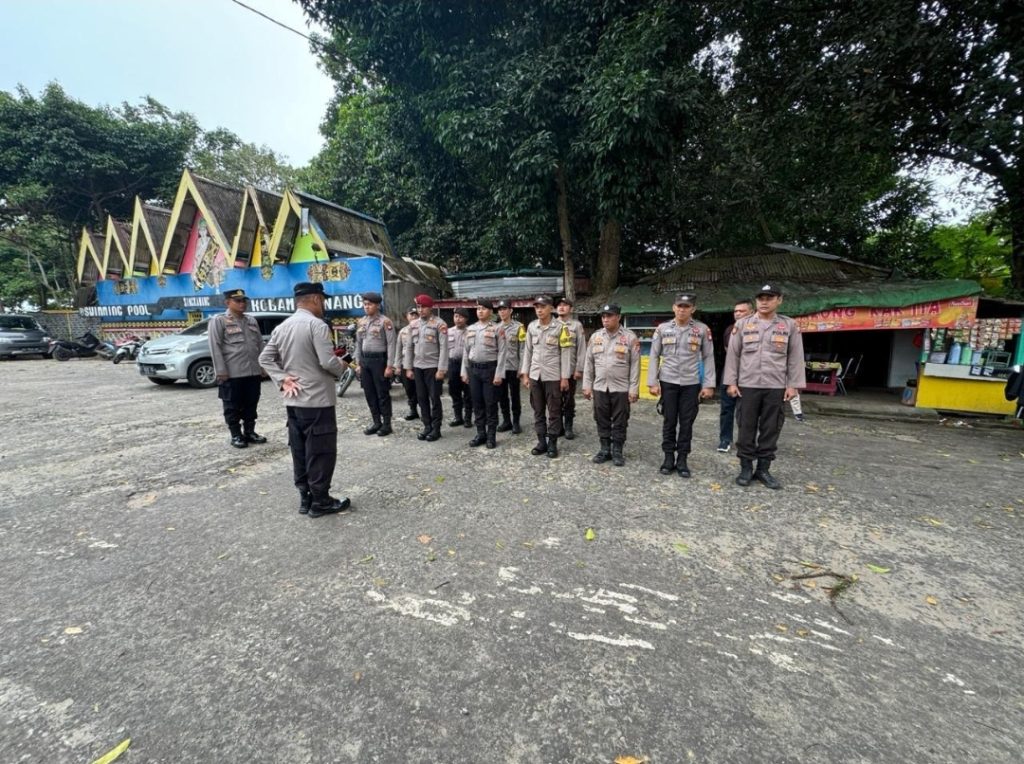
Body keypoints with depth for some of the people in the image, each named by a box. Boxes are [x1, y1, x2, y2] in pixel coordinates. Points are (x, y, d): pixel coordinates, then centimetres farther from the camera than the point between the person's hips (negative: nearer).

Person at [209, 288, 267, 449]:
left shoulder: (252, 320, 16)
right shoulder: (218, 321, -1)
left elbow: (260, 344, 16)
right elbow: (215, 347, -7)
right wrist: (221, 371, -13)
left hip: (254, 372, 5)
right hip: (232, 373, -5)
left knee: (251, 404, 11)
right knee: (233, 407, 4)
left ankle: (249, 431, 23)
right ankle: (236, 435, 14)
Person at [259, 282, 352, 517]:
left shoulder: (282, 327, 11)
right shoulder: (317, 324, -14)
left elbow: (265, 358, 9)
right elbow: (328, 362, -21)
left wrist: (282, 380, 2)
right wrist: (343, 366, -1)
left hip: (293, 401, 8)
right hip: (317, 401, -8)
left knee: (299, 450, 13)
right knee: (320, 452, 1)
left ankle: (305, 498, 22)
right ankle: (320, 501, 9)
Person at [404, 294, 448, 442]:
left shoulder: (439, 324, -7)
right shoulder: (413, 324, 10)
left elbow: (444, 348, -11)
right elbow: (409, 347, 13)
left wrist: (441, 369, -16)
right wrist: (408, 367, 8)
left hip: (433, 367, -5)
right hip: (418, 367, 5)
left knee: (434, 399, 2)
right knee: (421, 398, 10)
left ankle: (436, 428, 12)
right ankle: (427, 426, 21)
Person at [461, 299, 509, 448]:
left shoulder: (497, 329, -5)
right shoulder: (470, 329, 10)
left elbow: (502, 353, -8)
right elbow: (466, 352, 13)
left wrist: (499, 374, -14)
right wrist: (464, 371, 9)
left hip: (490, 369, -5)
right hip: (473, 369, 5)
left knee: (491, 404, 2)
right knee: (477, 403, 9)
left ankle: (491, 436, 12)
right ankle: (481, 434, 20)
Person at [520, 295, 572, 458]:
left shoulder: (560, 327, -5)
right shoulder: (531, 327, 6)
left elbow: (566, 353, -5)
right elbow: (527, 351, 10)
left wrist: (564, 377, -8)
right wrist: (525, 374, 6)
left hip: (553, 376, -4)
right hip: (535, 375, 4)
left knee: (554, 411, 4)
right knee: (538, 410, 10)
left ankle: (552, 443, 15)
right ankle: (541, 441, 20)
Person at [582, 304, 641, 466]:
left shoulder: (630, 337, -4)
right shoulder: (595, 337, 6)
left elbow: (635, 365, -4)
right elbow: (588, 362, 8)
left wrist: (634, 389, -8)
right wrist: (587, 385, 5)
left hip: (621, 388, -3)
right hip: (600, 387, 3)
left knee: (619, 422, 6)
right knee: (602, 421, 10)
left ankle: (617, 451, 18)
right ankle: (605, 449, 23)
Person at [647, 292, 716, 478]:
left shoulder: (702, 329, 0)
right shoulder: (662, 329, 1)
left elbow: (708, 358, 3)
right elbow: (654, 356, 3)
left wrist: (708, 384, -2)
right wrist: (652, 382, -3)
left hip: (691, 383, 0)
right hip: (668, 382, 0)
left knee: (686, 423, 6)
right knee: (669, 421, 7)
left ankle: (682, 459, 17)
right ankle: (668, 457, 18)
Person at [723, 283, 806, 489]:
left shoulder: (790, 325, 6)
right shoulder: (742, 324, 4)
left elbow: (795, 357, 5)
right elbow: (733, 354, 3)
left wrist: (793, 385, -1)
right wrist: (731, 382, -2)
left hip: (776, 387, 1)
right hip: (747, 385, -1)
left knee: (770, 429, 6)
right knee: (746, 428, 4)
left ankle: (763, 469, 18)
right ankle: (746, 468, 14)